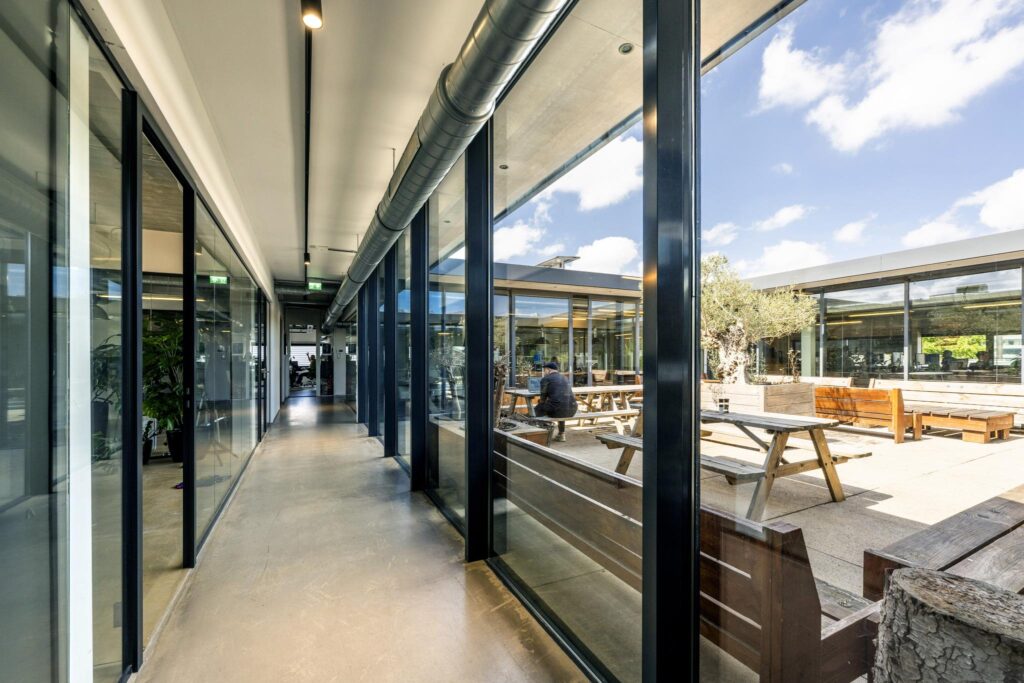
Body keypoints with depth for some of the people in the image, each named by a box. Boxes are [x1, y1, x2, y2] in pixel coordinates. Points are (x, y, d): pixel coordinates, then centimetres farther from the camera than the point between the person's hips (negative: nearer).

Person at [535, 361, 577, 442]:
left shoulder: (546, 379, 1)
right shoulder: (564, 378, 22)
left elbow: (543, 399, 3)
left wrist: (540, 401, 26)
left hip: (556, 410, -7)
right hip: (571, 411, 7)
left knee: (537, 409, 19)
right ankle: (561, 434, 40)